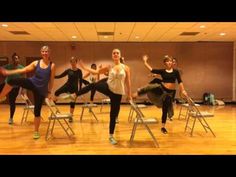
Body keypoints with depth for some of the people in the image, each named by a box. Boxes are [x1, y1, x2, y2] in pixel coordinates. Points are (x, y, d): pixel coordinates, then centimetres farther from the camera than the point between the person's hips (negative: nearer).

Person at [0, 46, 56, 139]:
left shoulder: (52, 65, -6)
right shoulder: (36, 63, 2)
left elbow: (51, 80, -3)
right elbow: (23, 70, 3)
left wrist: (49, 92, -2)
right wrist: (8, 72, -2)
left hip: (41, 90, -2)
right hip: (32, 83, 2)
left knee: (37, 111, 2)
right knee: (12, 81, -23)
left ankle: (36, 132, 19)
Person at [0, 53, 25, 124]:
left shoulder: (21, 68, -11)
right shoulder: (8, 66, -6)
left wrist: (22, 89, -9)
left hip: (15, 87, -2)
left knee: (12, 102, 6)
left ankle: (11, 118, 23)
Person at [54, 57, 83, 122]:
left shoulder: (79, 71, -4)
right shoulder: (68, 70, 1)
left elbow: (80, 81, -1)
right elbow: (60, 76, 4)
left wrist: (80, 90, -5)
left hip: (74, 88, -1)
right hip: (67, 85, 2)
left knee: (72, 102, 4)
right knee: (57, 92, -24)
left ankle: (71, 116, 16)